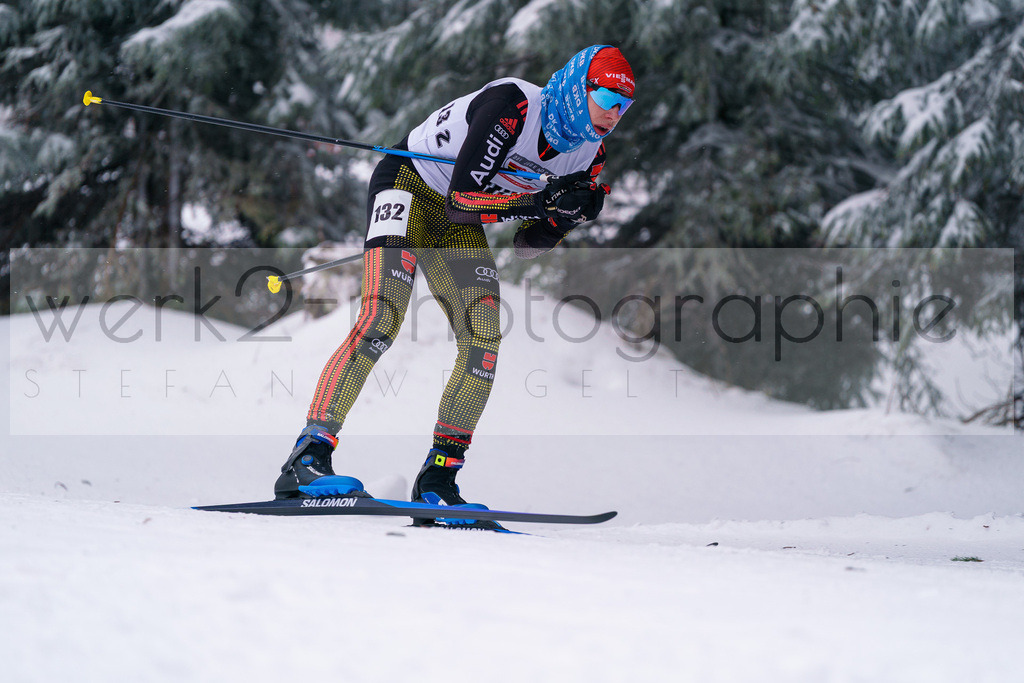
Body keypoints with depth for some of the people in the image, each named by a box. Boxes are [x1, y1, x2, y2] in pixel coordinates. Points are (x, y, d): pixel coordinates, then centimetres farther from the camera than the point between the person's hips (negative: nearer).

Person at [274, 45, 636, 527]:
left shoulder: (588, 155, -3)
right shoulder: (511, 106, -26)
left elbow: (527, 247, 1)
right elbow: (461, 200, -30)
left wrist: (573, 211, -16)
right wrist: (540, 202, -32)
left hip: (456, 228, 8)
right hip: (408, 184, -7)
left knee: (485, 343, -11)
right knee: (381, 320, -26)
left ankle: (437, 480, -4)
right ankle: (307, 457, -31)